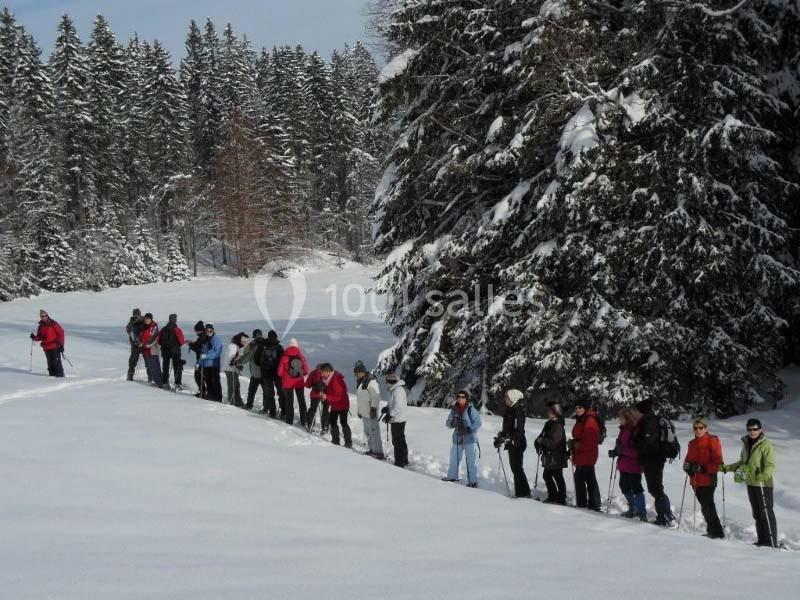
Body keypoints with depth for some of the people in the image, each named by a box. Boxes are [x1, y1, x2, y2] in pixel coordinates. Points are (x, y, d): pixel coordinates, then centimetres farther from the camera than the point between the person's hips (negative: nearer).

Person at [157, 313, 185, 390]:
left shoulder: (163, 330, 0)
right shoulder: (177, 329, -13)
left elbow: (159, 341, 4)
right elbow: (181, 341, -13)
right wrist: (185, 341, 9)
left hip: (165, 351, 4)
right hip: (175, 351, -4)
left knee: (165, 367, 13)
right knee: (177, 367, 4)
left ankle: (165, 383, 11)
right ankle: (178, 383, -3)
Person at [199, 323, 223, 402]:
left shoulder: (217, 340, -7)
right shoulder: (205, 340, 15)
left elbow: (216, 353, -16)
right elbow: (202, 352, 22)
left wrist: (206, 356, -22)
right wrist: (200, 362, 17)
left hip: (214, 364, -7)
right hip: (206, 364, 7)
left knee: (215, 381, -9)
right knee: (208, 381, 9)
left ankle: (218, 397, -7)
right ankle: (210, 394, 18)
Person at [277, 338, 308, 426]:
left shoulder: (285, 356, -12)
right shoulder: (301, 356, -7)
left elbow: (280, 372, -9)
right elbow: (306, 370, -2)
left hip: (287, 382, -2)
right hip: (300, 382, 2)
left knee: (289, 401, 10)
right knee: (301, 401, 12)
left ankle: (290, 420, 12)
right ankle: (304, 421, 12)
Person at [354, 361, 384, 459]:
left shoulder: (371, 381, -17)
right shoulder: (360, 382, 13)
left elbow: (376, 396, -20)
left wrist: (373, 409, -21)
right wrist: (359, 410, 23)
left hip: (370, 413, -10)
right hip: (364, 413, 10)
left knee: (374, 432, -9)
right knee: (367, 432, 17)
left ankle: (378, 452, -7)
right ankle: (371, 450, 26)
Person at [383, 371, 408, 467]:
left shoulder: (398, 391, -21)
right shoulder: (394, 389, 11)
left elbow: (398, 407, -27)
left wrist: (390, 415, -22)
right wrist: (387, 408, 7)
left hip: (397, 421, -11)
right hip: (398, 420, 11)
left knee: (398, 442, -4)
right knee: (401, 441, 19)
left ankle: (399, 463, 1)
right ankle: (404, 461, 29)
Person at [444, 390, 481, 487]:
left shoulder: (471, 409, -8)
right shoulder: (454, 409, 4)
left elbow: (477, 423, -10)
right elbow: (448, 422, 4)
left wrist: (469, 429, -25)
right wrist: (453, 423, -19)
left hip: (470, 438, -5)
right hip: (457, 438, 5)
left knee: (471, 460, -6)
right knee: (454, 458, 16)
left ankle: (473, 481, -1)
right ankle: (452, 476, 33)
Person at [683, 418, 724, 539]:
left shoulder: (712, 441, -6)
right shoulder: (692, 443, 15)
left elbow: (717, 462, -11)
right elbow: (688, 459, 23)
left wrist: (703, 468, -21)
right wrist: (687, 466, -1)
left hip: (708, 480, -7)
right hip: (695, 480, 7)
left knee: (708, 506, -11)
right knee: (704, 506, 12)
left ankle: (717, 532, -8)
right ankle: (712, 530, 20)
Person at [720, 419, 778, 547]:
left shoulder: (766, 445, -10)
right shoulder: (746, 444, 13)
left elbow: (770, 465, -17)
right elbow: (742, 462, 25)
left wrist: (765, 475, -36)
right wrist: (727, 468, 17)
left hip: (763, 484, -8)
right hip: (750, 483, 8)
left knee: (766, 513, -8)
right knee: (757, 514, 13)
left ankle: (772, 543, -7)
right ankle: (762, 540, 21)